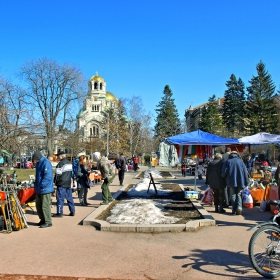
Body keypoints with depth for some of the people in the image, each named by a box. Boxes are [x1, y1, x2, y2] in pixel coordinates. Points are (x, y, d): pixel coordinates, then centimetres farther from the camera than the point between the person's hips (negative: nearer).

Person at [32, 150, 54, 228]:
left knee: (45, 206, -3)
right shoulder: (38, 163, 12)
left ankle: (48, 222, 8)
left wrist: (41, 185, -23)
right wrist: (36, 185, 16)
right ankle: (42, 219, 30)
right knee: (38, 206, 17)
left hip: (45, 189, -10)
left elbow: (48, 177, -24)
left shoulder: (46, 163, -18)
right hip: (39, 189, 10)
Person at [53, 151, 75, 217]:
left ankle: (59, 213, 0)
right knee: (69, 197, 13)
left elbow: (58, 174, -12)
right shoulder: (70, 163, 12)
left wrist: (55, 181, -1)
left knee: (60, 198, -2)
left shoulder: (60, 164, -12)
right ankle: (72, 211, 16)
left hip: (61, 184, -8)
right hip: (68, 183, 8)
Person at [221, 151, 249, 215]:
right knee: (238, 195, 10)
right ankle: (239, 207, -10)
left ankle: (234, 210, 3)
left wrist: (224, 177, 16)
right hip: (240, 182, 1)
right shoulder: (240, 161, 8)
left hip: (231, 181, -1)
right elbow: (245, 172, 4)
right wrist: (246, 182, 7)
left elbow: (224, 172, -5)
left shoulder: (228, 162, 3)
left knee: (233, 195, 8)